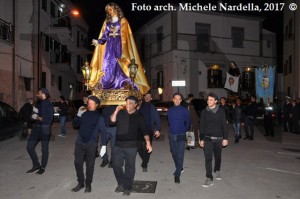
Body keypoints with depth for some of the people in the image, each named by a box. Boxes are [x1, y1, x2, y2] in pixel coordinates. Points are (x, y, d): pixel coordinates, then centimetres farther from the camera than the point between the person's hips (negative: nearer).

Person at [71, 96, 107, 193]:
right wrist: (78, 115, -9)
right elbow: (75, 124, 10)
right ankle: (80, 183, 24)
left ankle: (88, 184, 23)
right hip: (79, 142, 4)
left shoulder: (99, 116, -4)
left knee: (90, 165, 7)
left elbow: (103, 131, -6)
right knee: (78, 163, 7)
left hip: (91, 144, -3)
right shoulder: (84, 113, 6)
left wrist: (104, 146, -12)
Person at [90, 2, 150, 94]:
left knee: (119, 65, -10)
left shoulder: (122, 21, 7)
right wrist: (98, 41, -6)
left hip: (119, 45, -3)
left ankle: (121, 85, -9)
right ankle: (107, 85, -2)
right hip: (109, 46, 3)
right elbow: (104, 36, 10)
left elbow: (125, 35, -1)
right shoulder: (107, 22, 18)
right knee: (108, 64, -4)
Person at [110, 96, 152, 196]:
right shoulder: (120, 113, 4)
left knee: (129, 167, 7)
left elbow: (144, 130, -3)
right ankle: (121, 183, 27)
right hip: (118, 145, 3)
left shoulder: (139, 116, -2)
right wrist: (116, 111, -13)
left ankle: (127, 187, 23)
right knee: (116, 165, 5)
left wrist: (148, 143, -11)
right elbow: (112, 121, -5)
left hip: (131, 146, -2)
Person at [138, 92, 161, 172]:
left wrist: (158, 130, -14)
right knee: (139, 147, 7)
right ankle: (145, 160, 33)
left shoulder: (152, 107, 1)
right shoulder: (140, 106, 6)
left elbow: (157, 119, -3)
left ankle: (144, 165, 12)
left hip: (149, 131, -2)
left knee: (147, 148, -2)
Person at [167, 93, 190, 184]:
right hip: (171, 135, 4)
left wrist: (184, 131, 0)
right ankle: (180, 168, 36)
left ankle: (177, 174, -2)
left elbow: (188, 122, 4)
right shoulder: (169, 110, 5)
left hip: (181, 135, -4)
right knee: (174, 153, 14)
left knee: (180, 155, -7)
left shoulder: (184, 110, -4)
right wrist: (172, 129, 8)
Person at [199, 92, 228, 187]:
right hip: (207, 138, 0)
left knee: (218, 156, 16)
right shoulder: (204, 112, 1)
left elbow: (224, 125, 1)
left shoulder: (221, 111, -1)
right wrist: (201, 139, 5)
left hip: (218, 138, 0)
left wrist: (225, 138, -2)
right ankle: (209, 179, -1)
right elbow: (202, 126, 5)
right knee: (208, 158, -7)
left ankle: (217, 171, 42)